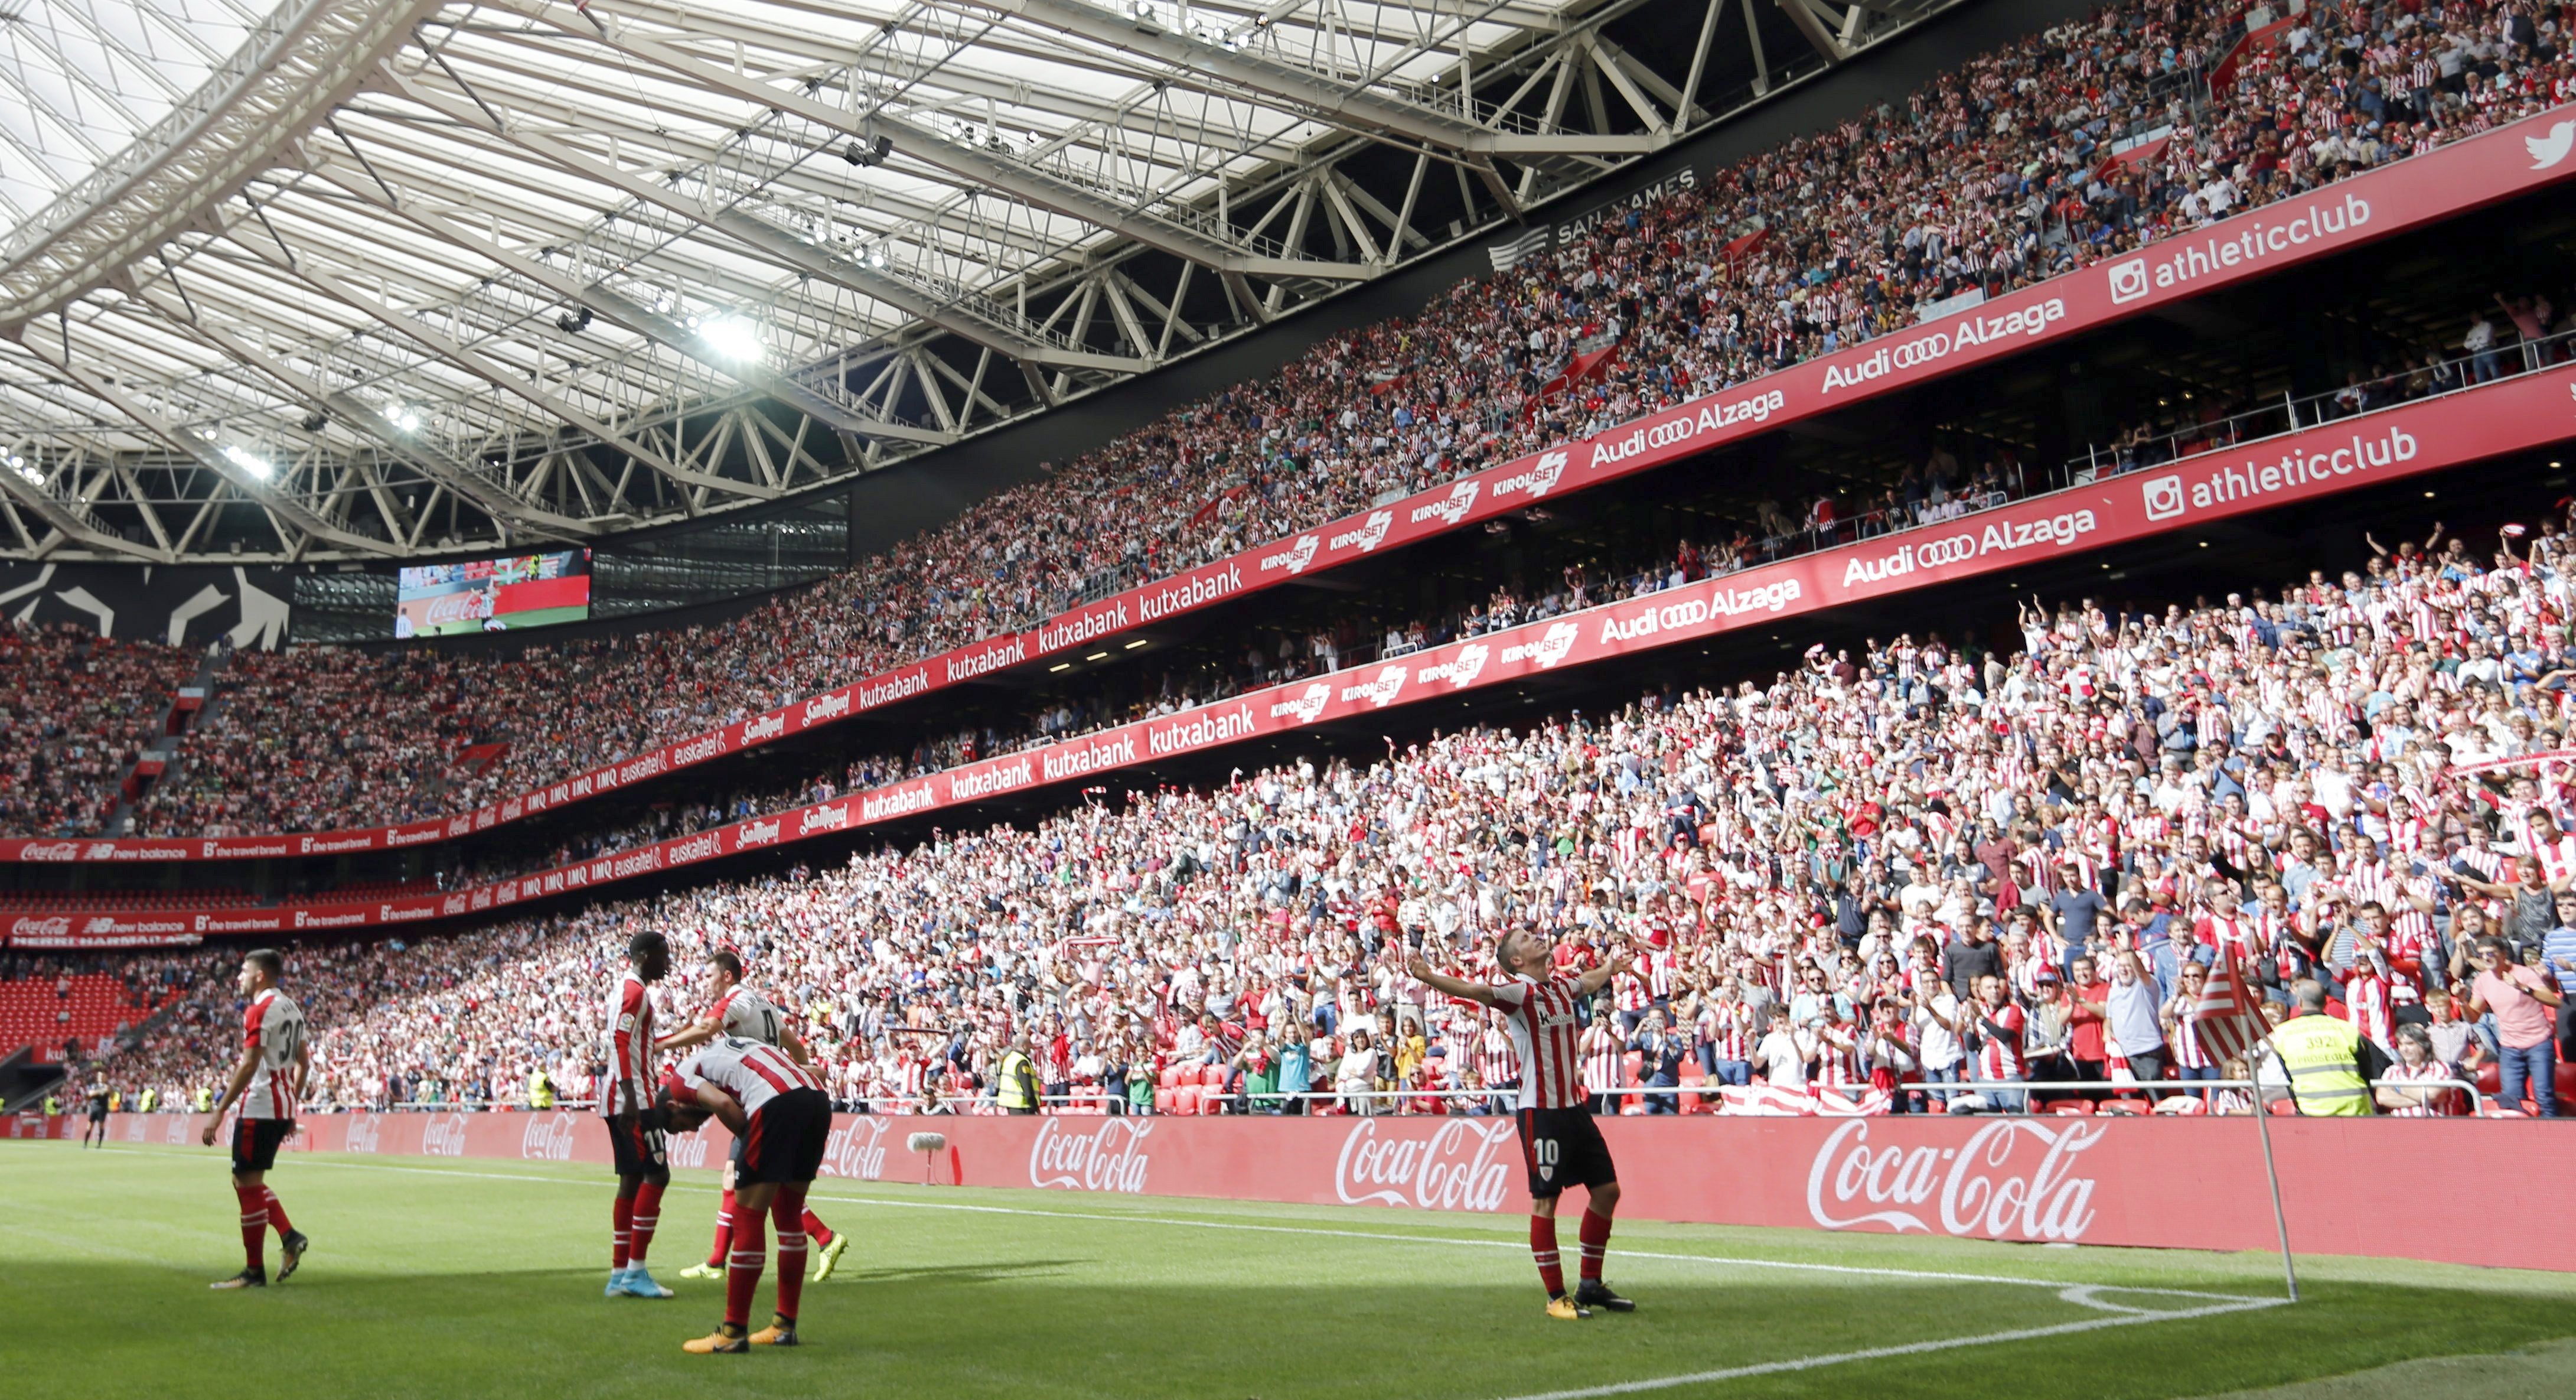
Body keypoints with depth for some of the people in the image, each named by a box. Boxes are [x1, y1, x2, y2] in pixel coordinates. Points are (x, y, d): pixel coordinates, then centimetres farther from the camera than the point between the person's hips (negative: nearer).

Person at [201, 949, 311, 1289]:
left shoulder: (260, 1010, -13)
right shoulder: (291, 1008, 15)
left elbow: (249, 1065, -20)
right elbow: (304, 1063, 18)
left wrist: (219, 1111, -19)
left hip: (259, 1107, -9)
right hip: (283, 1107, 9)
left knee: (249, 1184, -2)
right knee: (247, 1180, 18)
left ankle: (254, 1271, 3)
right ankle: (290, 1236, 6)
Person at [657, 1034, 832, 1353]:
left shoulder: (680, 1079, 16)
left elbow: (724, 1104, -7)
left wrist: (752, 1143, 8)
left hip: (777, 1102, -8)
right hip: (817, 1097, 8)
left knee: (747, 1219, 3)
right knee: (789, 1216, 19)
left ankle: (734, 1332, 9)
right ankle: (785, 1326, 27)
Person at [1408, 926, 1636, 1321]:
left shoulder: (1563, 987, 11)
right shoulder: (1517, 991, -11)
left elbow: (1592, 981, 35)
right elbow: (1474, 990, -30)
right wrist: (1429, 977, -47)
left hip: (1574, 1106, 8)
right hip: (1541, 1111, -8)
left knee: (1607, 1189, 10)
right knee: (1545, 1200, -4)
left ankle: (1591, 1285, 24)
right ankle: (1557, 1297, 6)